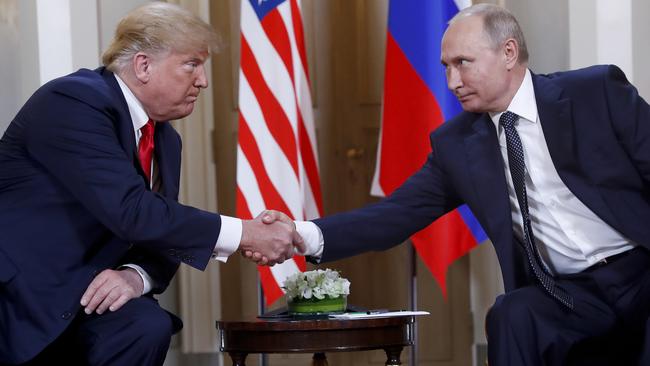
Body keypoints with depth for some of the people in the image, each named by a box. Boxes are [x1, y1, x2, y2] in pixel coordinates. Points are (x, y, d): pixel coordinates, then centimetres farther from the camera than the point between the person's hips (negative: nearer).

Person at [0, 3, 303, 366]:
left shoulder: (166, 141, 10)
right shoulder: (72, 102, -17)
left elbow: (160, 235, 11)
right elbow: (130, 211, -26)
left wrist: (136, 275, -15)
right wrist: (246, 233, -22)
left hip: (79, 293, 8)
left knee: (148, 327, -22)